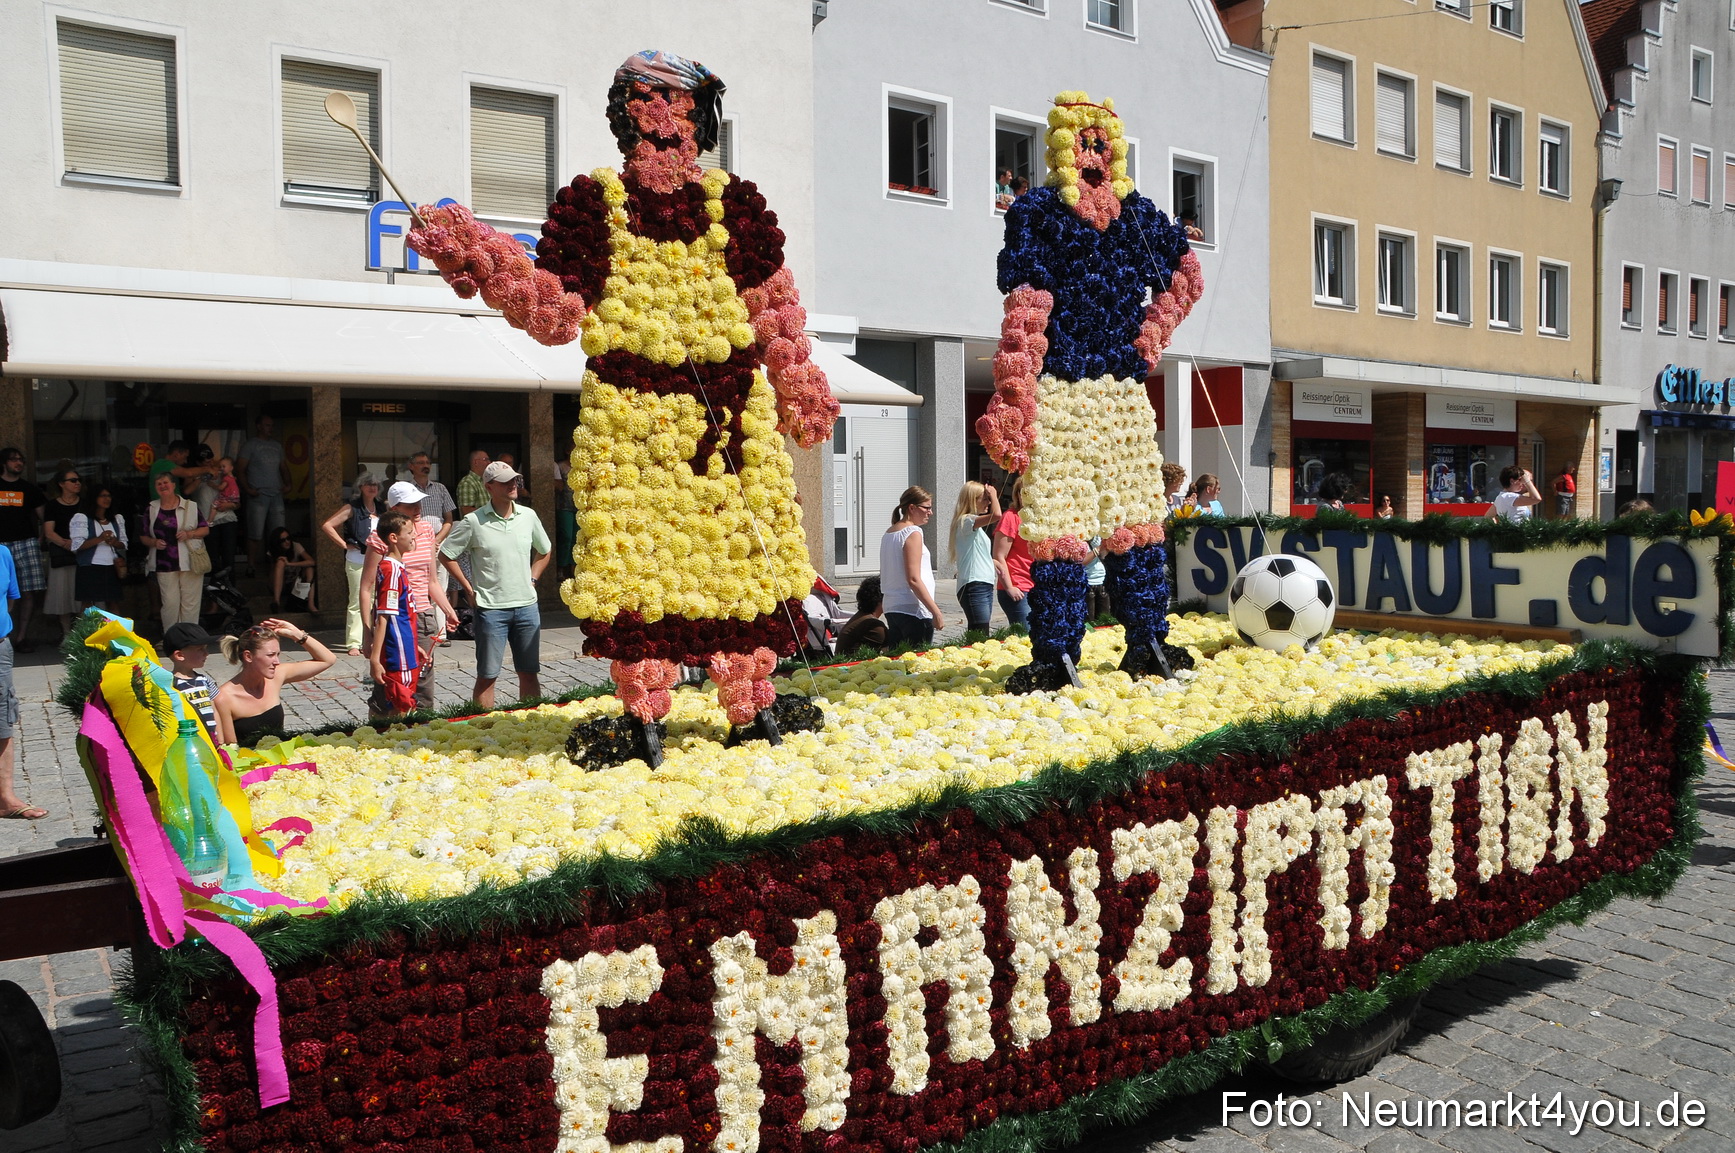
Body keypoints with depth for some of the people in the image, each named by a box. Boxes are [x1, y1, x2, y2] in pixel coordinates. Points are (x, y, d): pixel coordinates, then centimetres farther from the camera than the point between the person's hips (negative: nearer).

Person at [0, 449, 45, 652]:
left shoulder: (29, 488, 14)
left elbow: (43, 517, 18)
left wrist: (41, 538, 6)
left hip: (25, 543, 1)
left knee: (29, 591, -6)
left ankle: (21, 637, 0)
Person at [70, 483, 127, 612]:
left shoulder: (117, 519, 14)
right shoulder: (82, 518, -3)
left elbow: (124, 544, 14)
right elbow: (77, 546, -10)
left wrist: (115, 543, -9)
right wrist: (99, 539, -22)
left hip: (111, 569, 5)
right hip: (90, 569, -5)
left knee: (113, 604, 7)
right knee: (88, 606, -4)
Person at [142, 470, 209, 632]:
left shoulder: (190, 506, 4)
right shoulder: (151, 509, 9)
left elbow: (206, 529, 5)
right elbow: (143, 537, 14)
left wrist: (189, 534, -12)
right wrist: (154, 542, -7)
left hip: (190, 562, -1)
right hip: (164, 565, 1)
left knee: (190, 603, 0)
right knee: (170, 603, -1)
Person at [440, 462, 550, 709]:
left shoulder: (528, 516, 5)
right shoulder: (474, 522, -6)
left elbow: (545, 551, 22)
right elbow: (446, 555, 1)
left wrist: (532, 578, 11)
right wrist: (468, 587, -1)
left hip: (527, 606, 4)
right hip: (491, 608, -3)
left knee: (529, 673, 10)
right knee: (487, 676, 2)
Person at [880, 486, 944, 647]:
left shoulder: (888, 533, 14)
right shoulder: (913, 533, -11)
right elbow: (913, 579, -17)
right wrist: (936, 612, -17)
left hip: (891, 608, 9)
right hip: (913, 610, -9)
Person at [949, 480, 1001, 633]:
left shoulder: (975, 525, 21)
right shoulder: (966, 521, -10)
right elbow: (996, 515, -25)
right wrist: (993, 495, -8)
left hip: (984, 586, 10)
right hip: (974, 587, -10)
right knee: (980, 637, -15)